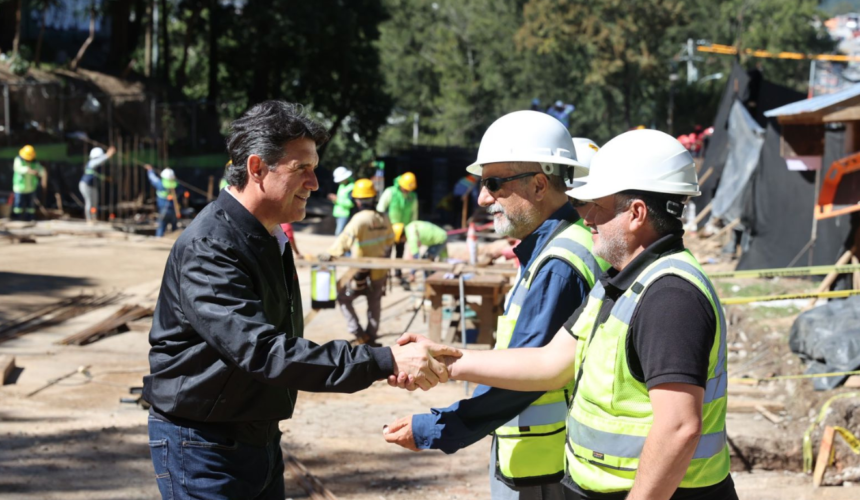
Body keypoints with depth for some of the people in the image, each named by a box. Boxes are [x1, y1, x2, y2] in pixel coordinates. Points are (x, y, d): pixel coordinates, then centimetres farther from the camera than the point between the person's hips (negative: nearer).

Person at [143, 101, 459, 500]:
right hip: (204, 447, -9)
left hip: (261, 438, 9)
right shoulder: (208, 248, -22)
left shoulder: (272, 239, 11)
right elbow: (262, 352, -32)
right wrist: (385, 361, -34)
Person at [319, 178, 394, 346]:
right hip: (380, 271, 6)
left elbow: (344, 241, -24)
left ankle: (359, 333, 5)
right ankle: (371, 337, 25)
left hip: (362, 272, -6)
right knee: (375, 304, 17)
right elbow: (390, 240, 8)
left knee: (344, 298, 12)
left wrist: (328, 255, -14)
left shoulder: (359, 219, -22)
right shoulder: (383, 219, -4)